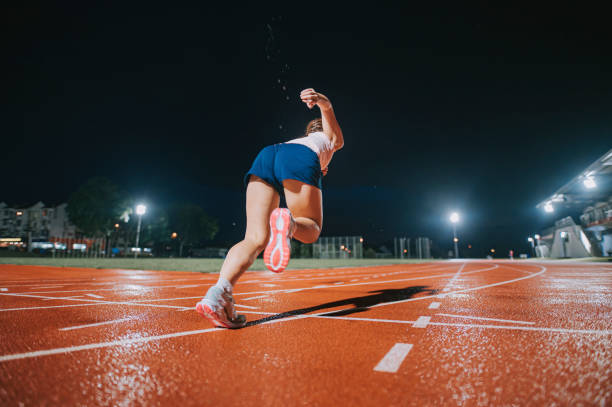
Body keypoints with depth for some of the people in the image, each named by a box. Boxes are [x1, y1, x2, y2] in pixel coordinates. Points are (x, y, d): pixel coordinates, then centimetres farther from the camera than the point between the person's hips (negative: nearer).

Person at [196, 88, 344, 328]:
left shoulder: (298, 140, 47)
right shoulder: (333, 139, 35)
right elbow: (327, 111, 17)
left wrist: (315, 170, 69)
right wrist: (321, 101, -7)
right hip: (300, 160, -4)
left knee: (256, 239, -7)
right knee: (311, 232, 10)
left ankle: (220, 291, -32)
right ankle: (288, 222, -27)